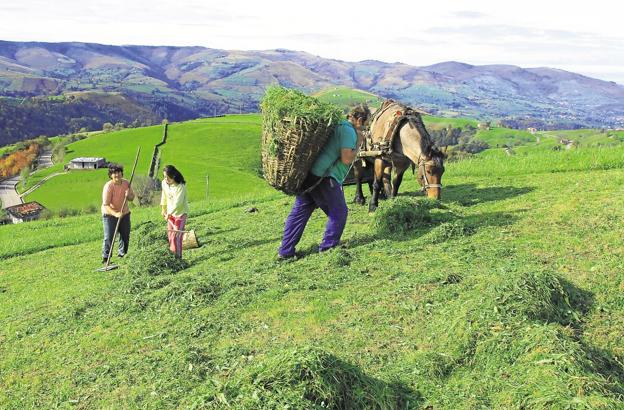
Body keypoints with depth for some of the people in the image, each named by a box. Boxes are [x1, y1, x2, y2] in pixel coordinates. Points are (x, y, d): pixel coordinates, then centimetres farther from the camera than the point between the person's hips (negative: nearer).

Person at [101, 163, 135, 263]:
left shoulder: (126, 183, -5)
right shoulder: (108, 186, -22)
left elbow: (132, 197, 6)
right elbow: (106, 205, -25)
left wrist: (128, 196, -18)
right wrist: (115, 214, -40)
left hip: (124, 213, 6)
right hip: (110, 214, -6)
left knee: (125, 236, 14)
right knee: (109, 237, -8)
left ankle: (122, 255, 33)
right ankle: (105, 258, 4)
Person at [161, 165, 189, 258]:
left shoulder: (180, 186, -25)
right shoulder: (164, 183, -4)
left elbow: (178, 202, -30)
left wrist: (169, 213, -34)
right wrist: (163, 209, 19)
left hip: (180, 213, -7)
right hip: (170, 212, 7)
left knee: (176, 236, -10)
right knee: (170, 235, 13)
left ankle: (178, 257, -1)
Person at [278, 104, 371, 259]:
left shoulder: (337, 125, 20)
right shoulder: (349, 131, -9)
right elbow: (346, 159, -14)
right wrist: (358, 144, -3)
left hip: (308, 175, 9)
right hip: (324, 178, -9)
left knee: (299, 212, 11)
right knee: (338, 213, 9)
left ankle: (285, 251, 15)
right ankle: (328, 248, 17)